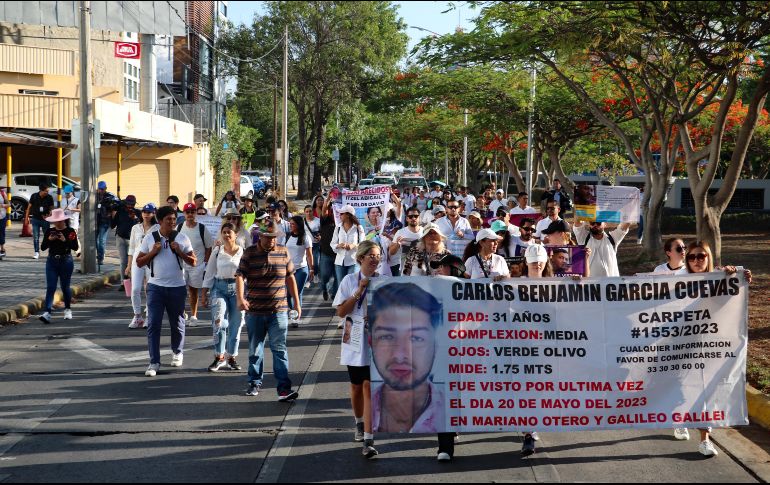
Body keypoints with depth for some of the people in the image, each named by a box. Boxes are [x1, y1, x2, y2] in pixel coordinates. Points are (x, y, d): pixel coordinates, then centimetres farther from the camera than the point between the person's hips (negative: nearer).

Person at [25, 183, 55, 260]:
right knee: (35, 237, 2)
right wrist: (26, 218, 3)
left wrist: (49, 215, -16)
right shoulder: (34, 196, -6)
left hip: (45, 219, 0)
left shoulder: (49, 197, -7)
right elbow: (29, 207, 3)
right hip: (35, 219, 0)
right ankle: (37, 252, 10)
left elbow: (51, 208, 3)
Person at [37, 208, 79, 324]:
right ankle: (47, 312, -16)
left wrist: (65, 240, -23)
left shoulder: (70, 231, -4)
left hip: (66, 261, -2)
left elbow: (75, 247, -11)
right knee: (50, 287, -7)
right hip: (52, 261, 2)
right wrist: (49, 240, -14)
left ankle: (68, 309, 29)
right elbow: (43, 247, 3)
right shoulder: (49, 231, 4)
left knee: (65, 287, 9)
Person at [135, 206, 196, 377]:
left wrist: (179, 252, -13)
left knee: (177, 323, 13)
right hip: (156, 286, 0)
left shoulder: (182, 239, 1)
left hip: (177, 287, 1)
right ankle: (154, 362, -4)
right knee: (153, 324, -6)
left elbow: (193, 262, 2)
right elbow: (139, 262, 4)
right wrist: (153, 252, -11)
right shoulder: (149, 238, 1)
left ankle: (177, 353, 36)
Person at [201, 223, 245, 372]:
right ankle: (219, 357, -3)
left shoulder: (243, 252, 1)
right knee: (218, 322, -15)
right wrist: (204, 293, 7)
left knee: (235, 324, 4)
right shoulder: (217, 251, 6)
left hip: (238, 288, 0)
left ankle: (231, 357, 19)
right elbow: (209, 273, 10)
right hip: (219, 288, 0)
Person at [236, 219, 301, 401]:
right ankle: (255, 382, 28)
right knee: (255, 349, 13)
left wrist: (297, 302, 13)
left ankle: (284, 388, -9)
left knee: (279, 349, -6)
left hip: (279, 310, 0)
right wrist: (240, 298, -26)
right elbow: (240, 276, -9)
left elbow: (290, 277, 12)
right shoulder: (249, 253, -1)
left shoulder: (283, 252, 5)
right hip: (254, 311, 0)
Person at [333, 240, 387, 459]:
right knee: (356, 386, 17)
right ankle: (360, 424, 43)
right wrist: (359, 292, -11)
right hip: (355, 341, 2)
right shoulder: (349, 281, 2)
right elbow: (341, 312, -3)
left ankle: (368, 441, -15)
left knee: (369, 387, -12)